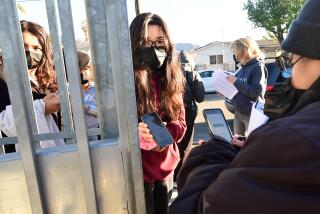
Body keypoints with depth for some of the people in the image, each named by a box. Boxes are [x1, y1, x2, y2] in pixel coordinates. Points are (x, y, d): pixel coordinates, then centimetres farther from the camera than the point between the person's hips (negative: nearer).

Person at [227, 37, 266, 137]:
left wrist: (237, 82, -20)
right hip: (238, 112, 8)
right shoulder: (243, 67, 9)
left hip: (252, 113, -7)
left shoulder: (258, 66, -13)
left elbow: (256, 93, -22)